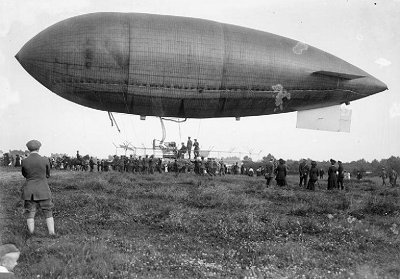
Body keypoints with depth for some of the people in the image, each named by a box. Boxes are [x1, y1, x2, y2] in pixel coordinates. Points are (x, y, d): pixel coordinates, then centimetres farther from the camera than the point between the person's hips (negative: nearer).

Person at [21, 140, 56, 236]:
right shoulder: (45, 160, -8)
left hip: (29, 192, 1)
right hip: (43, 191, -1)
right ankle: (52, 234, 6)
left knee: (30, 215, 8)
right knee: (48, 214, 9)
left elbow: (24, 174, 13)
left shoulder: (24, 161, -5)